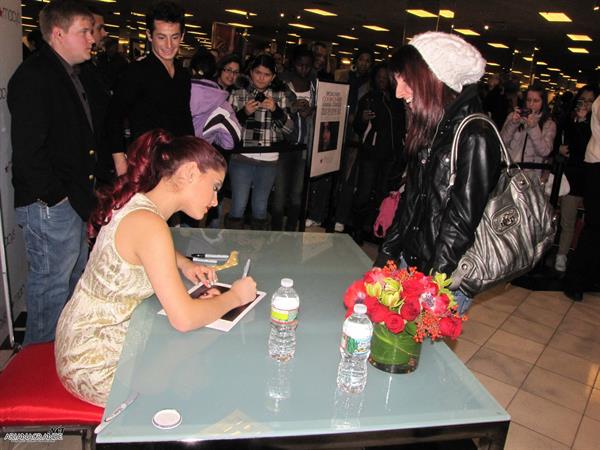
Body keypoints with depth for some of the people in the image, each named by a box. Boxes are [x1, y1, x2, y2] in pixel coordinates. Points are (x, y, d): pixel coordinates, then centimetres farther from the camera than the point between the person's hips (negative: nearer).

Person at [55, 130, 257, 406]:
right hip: (93, 366, -8)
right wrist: (235, 296, -14)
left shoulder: (137, 204, 0)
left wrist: (184, 264, 5)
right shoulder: (148, 224, -28)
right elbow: (184, 319, -32)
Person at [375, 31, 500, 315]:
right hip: (409, 262, 7)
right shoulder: (430, 130, 8)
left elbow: (462, 222, -18)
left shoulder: (475, 137, -17)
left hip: (446, 280, -7)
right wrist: (386, 256, 11)